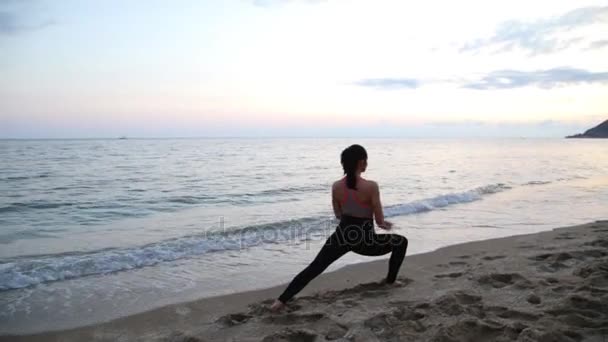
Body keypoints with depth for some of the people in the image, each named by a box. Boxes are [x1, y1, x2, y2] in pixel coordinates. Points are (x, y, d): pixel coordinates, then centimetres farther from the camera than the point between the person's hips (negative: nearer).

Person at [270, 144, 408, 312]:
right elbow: (379, 219, -11)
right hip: (363, 239, -3)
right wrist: (384, 223, 14)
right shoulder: (371, 186, -18)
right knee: (401, 242, 21)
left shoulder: (336, 186, -3)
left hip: (342, 235, 4)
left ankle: (282, 300, 8)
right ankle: (390, 281, 34)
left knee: (313, 268, 13)